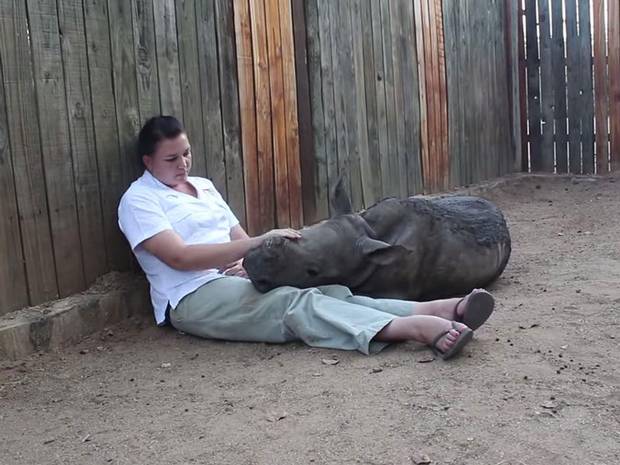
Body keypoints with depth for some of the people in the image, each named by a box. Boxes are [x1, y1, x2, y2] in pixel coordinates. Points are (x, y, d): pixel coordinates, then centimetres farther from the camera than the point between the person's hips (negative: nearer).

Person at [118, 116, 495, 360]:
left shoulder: (203, 186, 21)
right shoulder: (139, 200, -2)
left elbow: (239, 238, 19)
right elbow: (179, 256, -16)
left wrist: (251, 260, -7)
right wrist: (258, 242, -21)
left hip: (235, 281, 7)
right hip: (194, 297, -7)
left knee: (328, 292, -20)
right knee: (295, 304, -32)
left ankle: (440, 310, -37)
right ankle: (421, 328, -51)